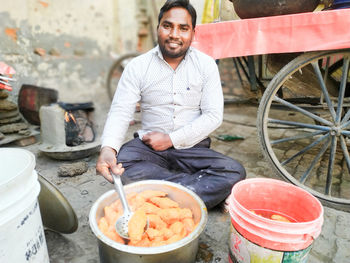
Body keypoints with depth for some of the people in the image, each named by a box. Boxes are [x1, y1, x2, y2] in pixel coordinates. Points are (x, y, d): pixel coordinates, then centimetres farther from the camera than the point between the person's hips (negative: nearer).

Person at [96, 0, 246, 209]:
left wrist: (171, 139, -13)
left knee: (234, 172, -24)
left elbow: (213, 116, -5)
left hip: (192, 147, 0)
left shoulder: (206, 65, 0)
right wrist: (108, 147, -27)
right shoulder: (138, 66, 1)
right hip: (149, 145, 1)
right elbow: (121, 112, -6)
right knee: (119, 165, -30)